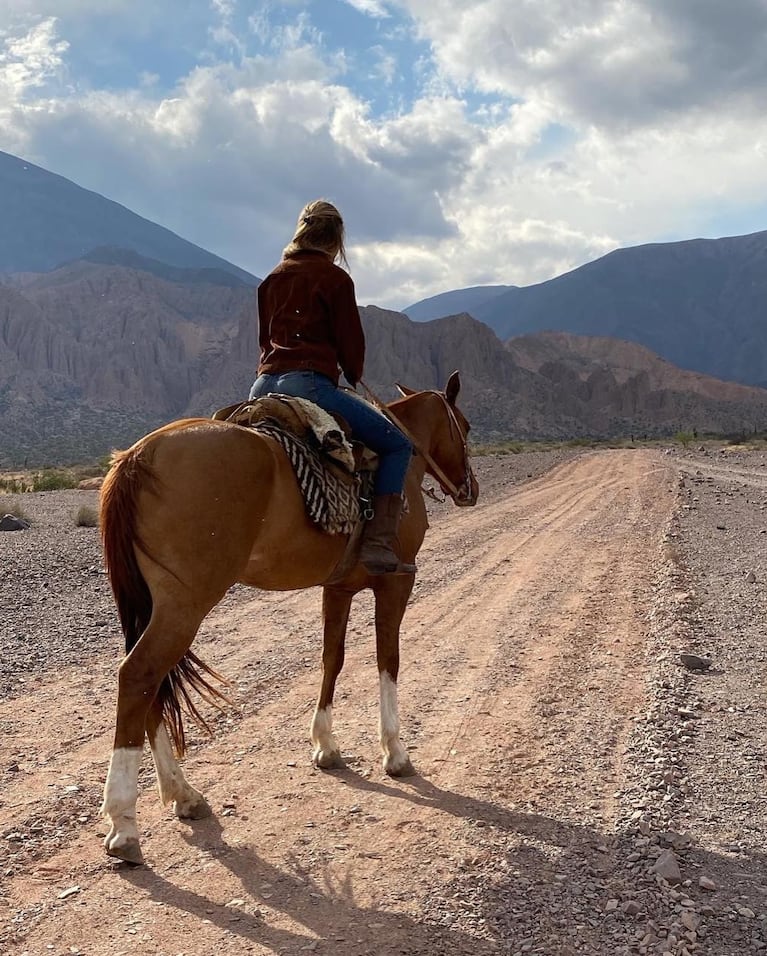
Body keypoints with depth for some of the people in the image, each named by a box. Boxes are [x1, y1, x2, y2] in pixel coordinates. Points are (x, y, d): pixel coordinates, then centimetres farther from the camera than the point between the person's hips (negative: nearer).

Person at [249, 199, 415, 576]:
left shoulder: (272, 278, 19)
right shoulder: (335, 278, 0)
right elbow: (350, 340, 1)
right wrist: (353, 378, 20)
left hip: (264, 383, 7)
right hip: (310, 383, -7)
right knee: (397, 445, 0)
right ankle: (378, 545, -12)